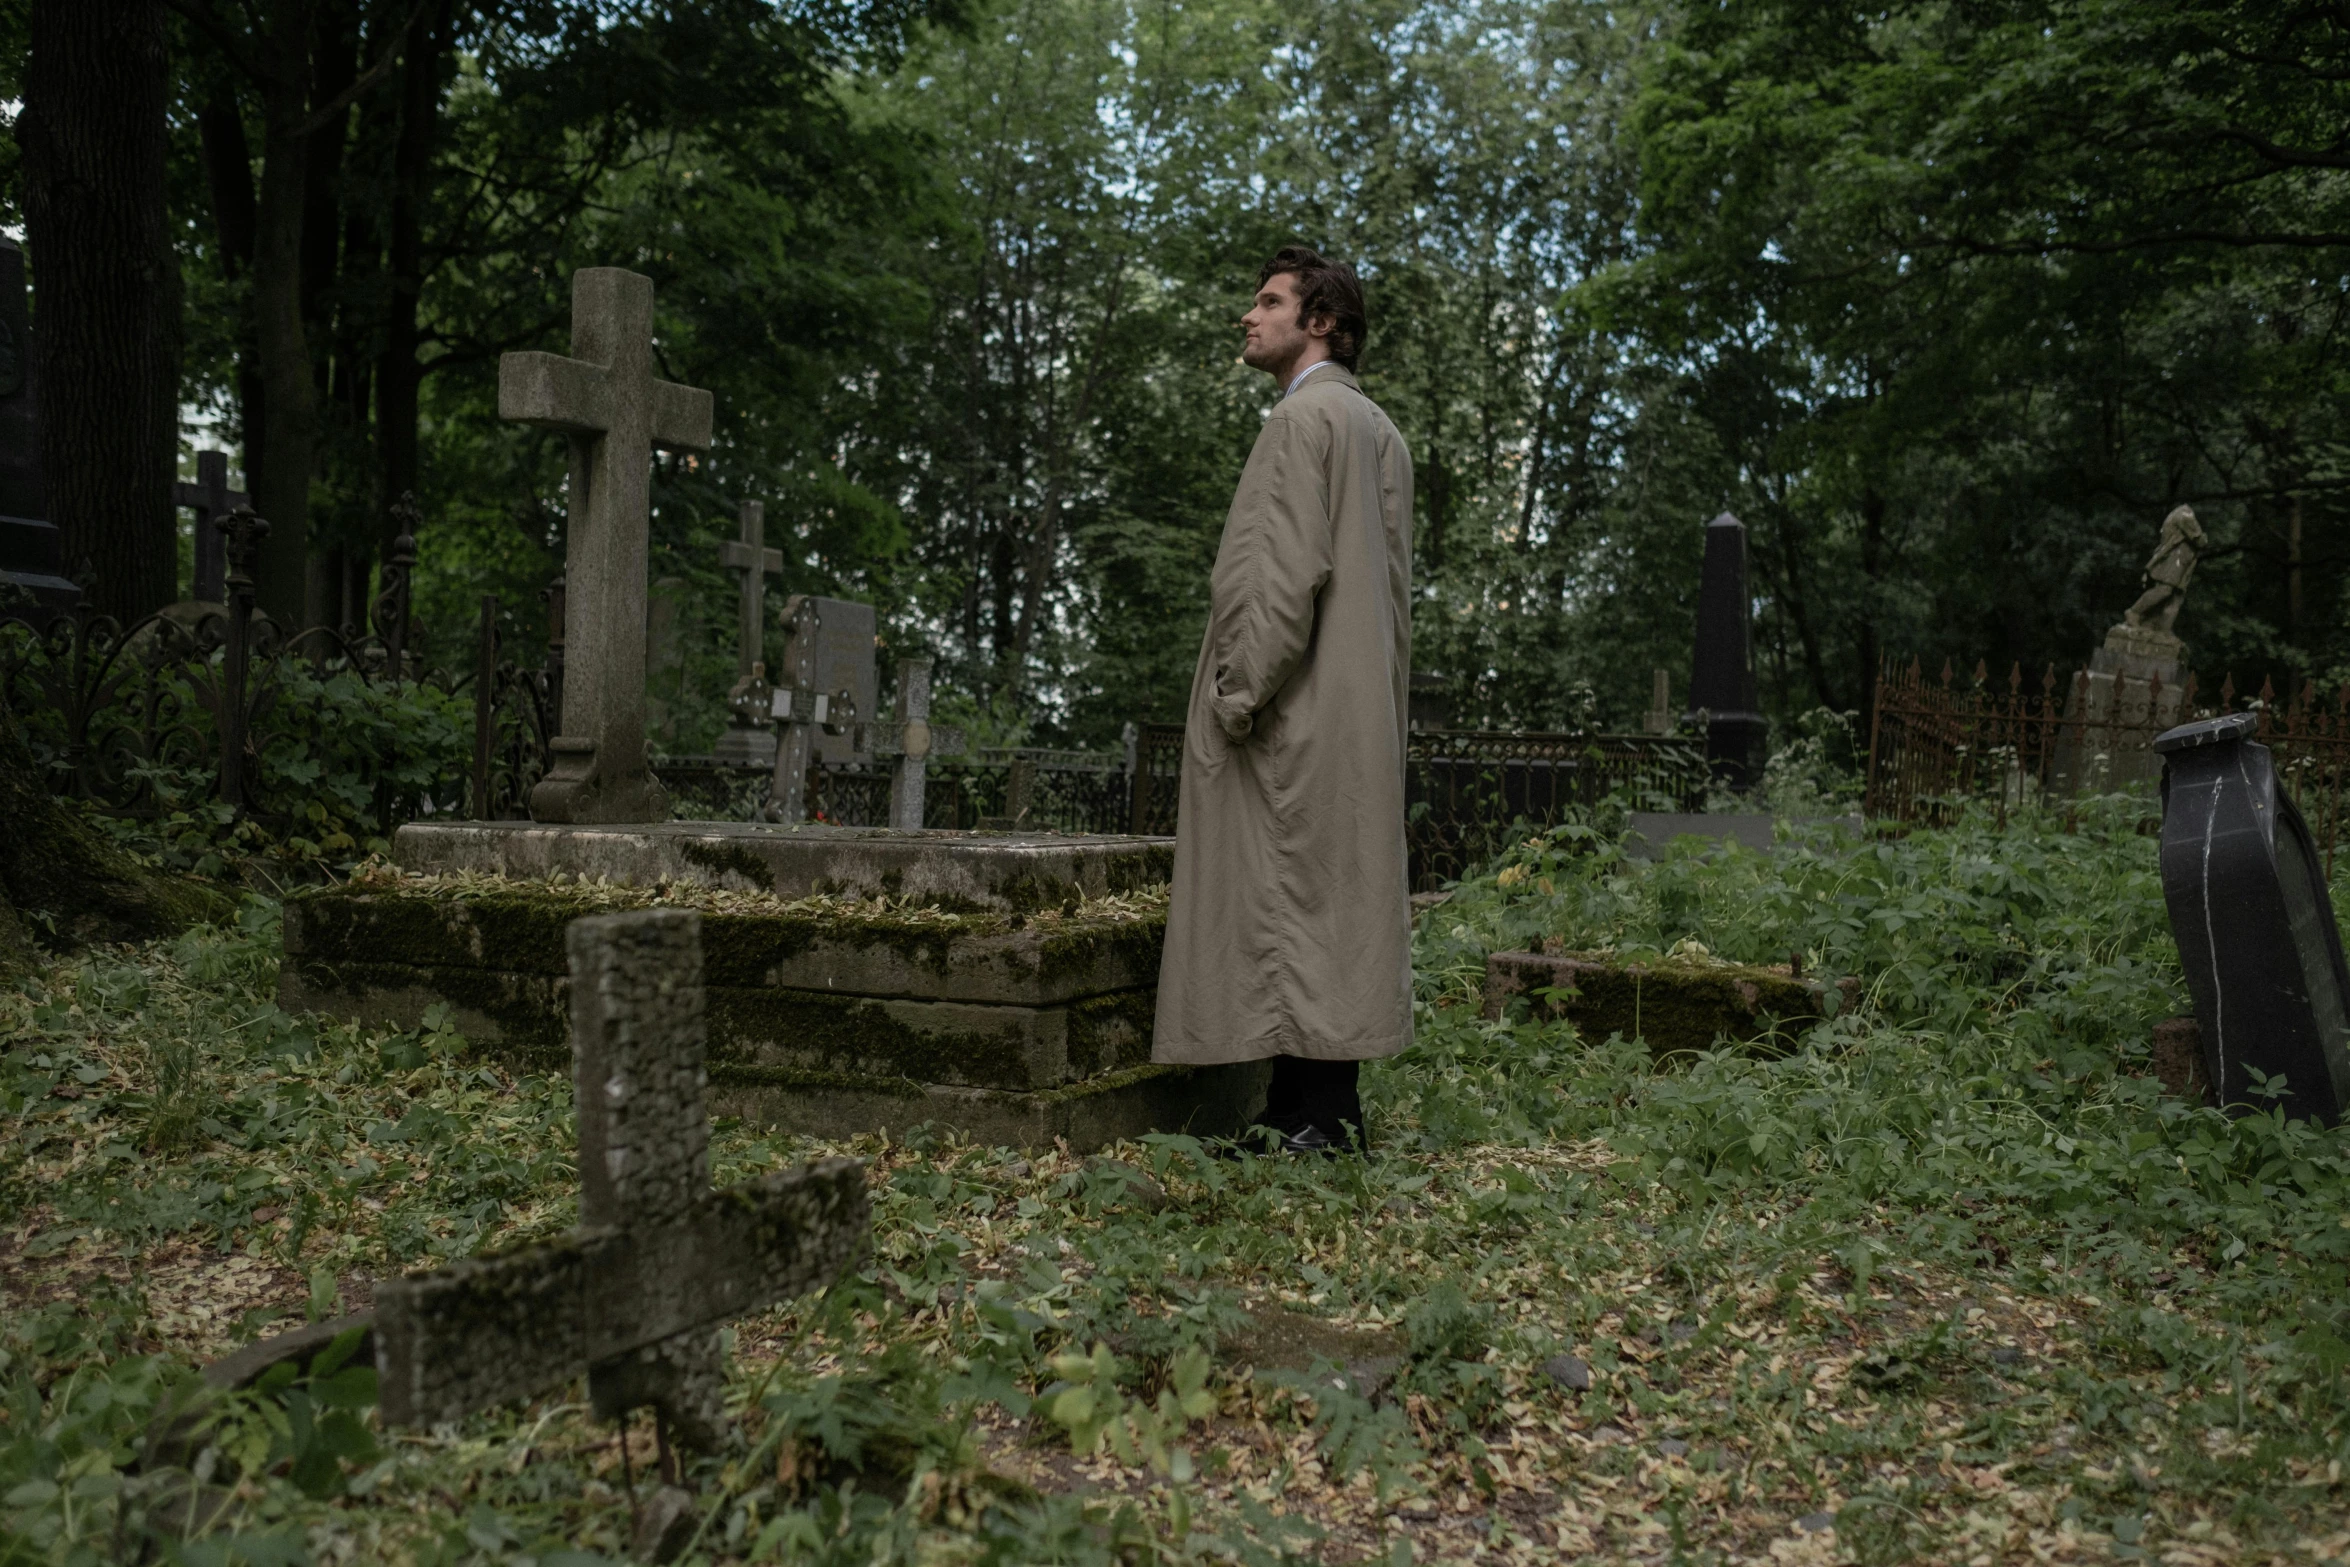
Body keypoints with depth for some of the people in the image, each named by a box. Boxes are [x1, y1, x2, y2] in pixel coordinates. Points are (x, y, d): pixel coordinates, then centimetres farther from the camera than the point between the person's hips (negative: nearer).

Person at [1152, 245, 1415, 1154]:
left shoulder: (1304, 415, -9)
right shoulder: (1379, 430, 21)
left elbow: (1292, 566, -19)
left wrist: (1243, 690, -18)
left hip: (1294, 712, -10)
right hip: (1356, 714, 10)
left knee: (1292, 894, -8)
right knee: (1333, 896, 10)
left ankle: (1318, 1116, -6)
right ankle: (1318, 1107, 15)